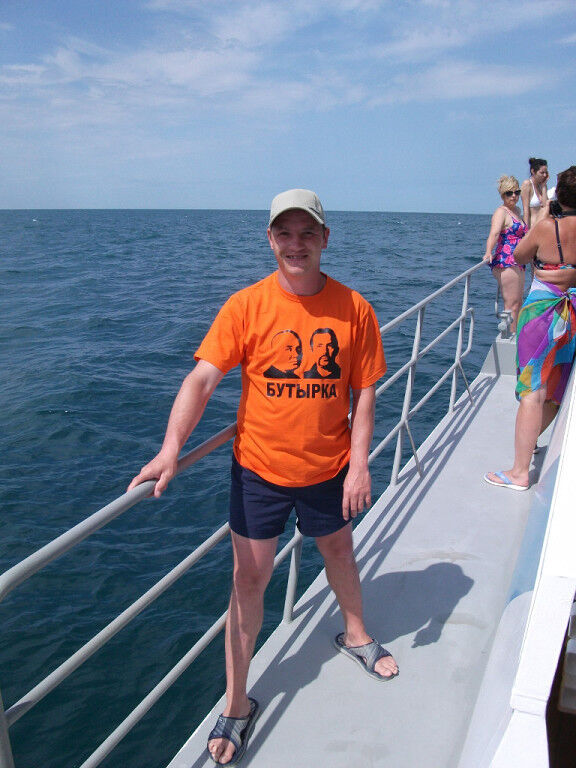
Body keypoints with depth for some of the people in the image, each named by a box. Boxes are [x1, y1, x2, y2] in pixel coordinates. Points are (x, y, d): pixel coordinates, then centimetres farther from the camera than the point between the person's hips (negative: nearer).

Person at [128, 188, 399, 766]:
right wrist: (171, 448, -34)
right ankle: (237, 703, 27)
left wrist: (359, 465, -7)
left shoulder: (353, 308, -8)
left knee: (339, 550, 25)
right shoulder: (246, 306, -13)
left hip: (327, 468, 2)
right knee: (249, 578, 7)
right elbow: (202, 378, -21)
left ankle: (354, 635, 56)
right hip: (259, 468, -1)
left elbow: (363, 392, -3)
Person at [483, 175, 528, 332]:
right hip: (506, 262, -10)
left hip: (517, 263, 10)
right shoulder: (501, 212, -10)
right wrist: (488, 253, -45)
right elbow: (494, 233, -28)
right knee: (512, 304, -12)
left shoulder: (516, 210, 18)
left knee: (518, 304, 15)